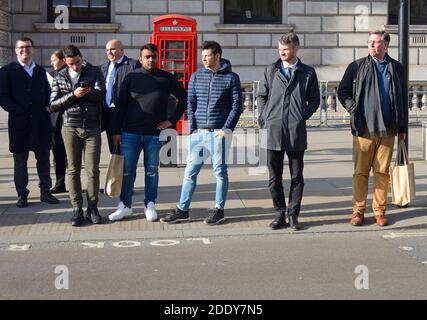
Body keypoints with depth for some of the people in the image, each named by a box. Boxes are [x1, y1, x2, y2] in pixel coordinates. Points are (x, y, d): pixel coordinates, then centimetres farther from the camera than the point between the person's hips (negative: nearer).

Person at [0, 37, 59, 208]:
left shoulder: (40, 71, 15)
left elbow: (47, 93, 17)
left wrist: (48, 108, -1)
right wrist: (18, 111, -13)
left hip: (40, 122, 4)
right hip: (19, 123, -3)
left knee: (44, 158, 7)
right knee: (20, 160, 4)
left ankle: (45, 192, 16)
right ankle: (22, 194, 12)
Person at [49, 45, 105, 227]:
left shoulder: (94, 72, 6)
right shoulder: (60, 77, 9)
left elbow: (101, 94, -7)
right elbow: (53, 105, 2)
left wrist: (86, 92, -21)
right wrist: (73, 94, -11)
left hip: (92, 128, -1)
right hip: (71, 128, 1)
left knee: (93, 170, -1)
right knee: (73, 170, 3)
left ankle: (92, 208, 10)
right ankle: (77, 210, 8)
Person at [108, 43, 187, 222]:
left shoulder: (167, 79, 4)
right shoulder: (131, 78, 4)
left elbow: (184, 98, 11)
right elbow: (120, 105, 5)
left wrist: (172, 120, 2)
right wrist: (117, 131, 0)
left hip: (155, 134, 0)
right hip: (130, 133, 0)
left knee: (152, 171, 8)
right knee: (127, 170, 1)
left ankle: (150, 206, 17)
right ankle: (125, 206, 12)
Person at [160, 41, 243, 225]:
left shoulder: (231, 77, 1)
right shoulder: (196, 77, 10)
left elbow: (237, 105, -2)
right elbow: (191, 104, 9)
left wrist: (226, 129, -10)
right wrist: (192, 129, -1)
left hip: (219, 132, -3)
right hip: (199, 132, 3)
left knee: (220, 171, 5)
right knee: (190, 171, 4)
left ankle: (219, 210, 15)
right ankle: (182, 210, 11)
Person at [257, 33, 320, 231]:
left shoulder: (308, 73, 6)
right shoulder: (271, 71, 11)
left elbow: (314, 99, 9)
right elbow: (262, 96, 15)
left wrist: (303, 117, -3)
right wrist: (265, 118, 3)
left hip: (296, 131, -1)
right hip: (273, 131, 2)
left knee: (297, 177, 4)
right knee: (274, 177, 4)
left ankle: (293, 215, 13)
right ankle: (280, 214, 14)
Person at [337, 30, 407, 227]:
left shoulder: (396, 68, 10)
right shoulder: (357, 67, 5)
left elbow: (402, 99, 14)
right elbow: (342, 91, 10)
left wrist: (402, 127, 12)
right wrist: (353, 109, -4)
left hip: (387, 130, 1)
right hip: (364, 129, -1)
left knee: (382, 172, 5)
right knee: (360, 172, 1)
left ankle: (380, 211, 13)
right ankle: (358, 211, 8)